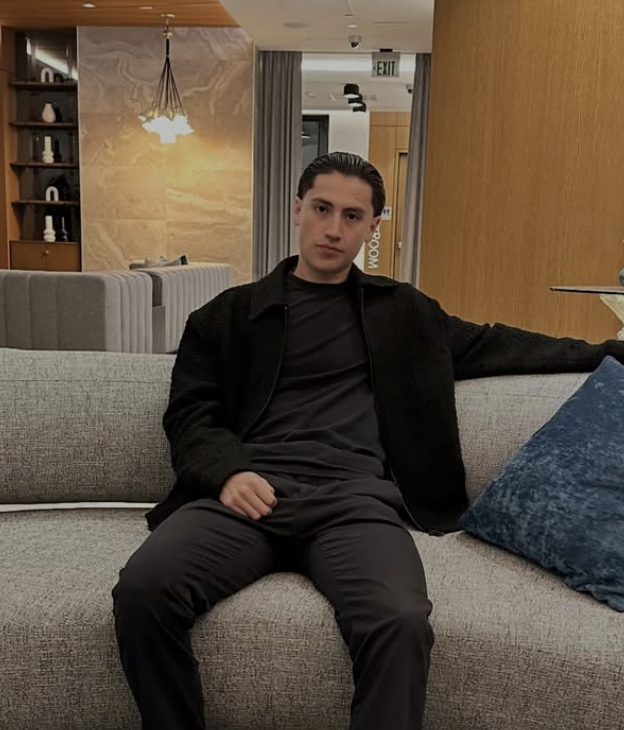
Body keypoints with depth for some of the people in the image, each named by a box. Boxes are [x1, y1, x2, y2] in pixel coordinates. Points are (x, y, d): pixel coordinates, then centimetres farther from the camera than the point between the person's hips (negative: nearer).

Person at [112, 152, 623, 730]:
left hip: (356, 497, 0)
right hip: (251, 492, 1)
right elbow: (190, 415, 10)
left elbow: (493, 345, 31)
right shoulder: (231, 313, 17)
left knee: (401, 622, -33)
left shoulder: (403, 312, 23)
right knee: (142, 589, -27)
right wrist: (227, 471, -12)